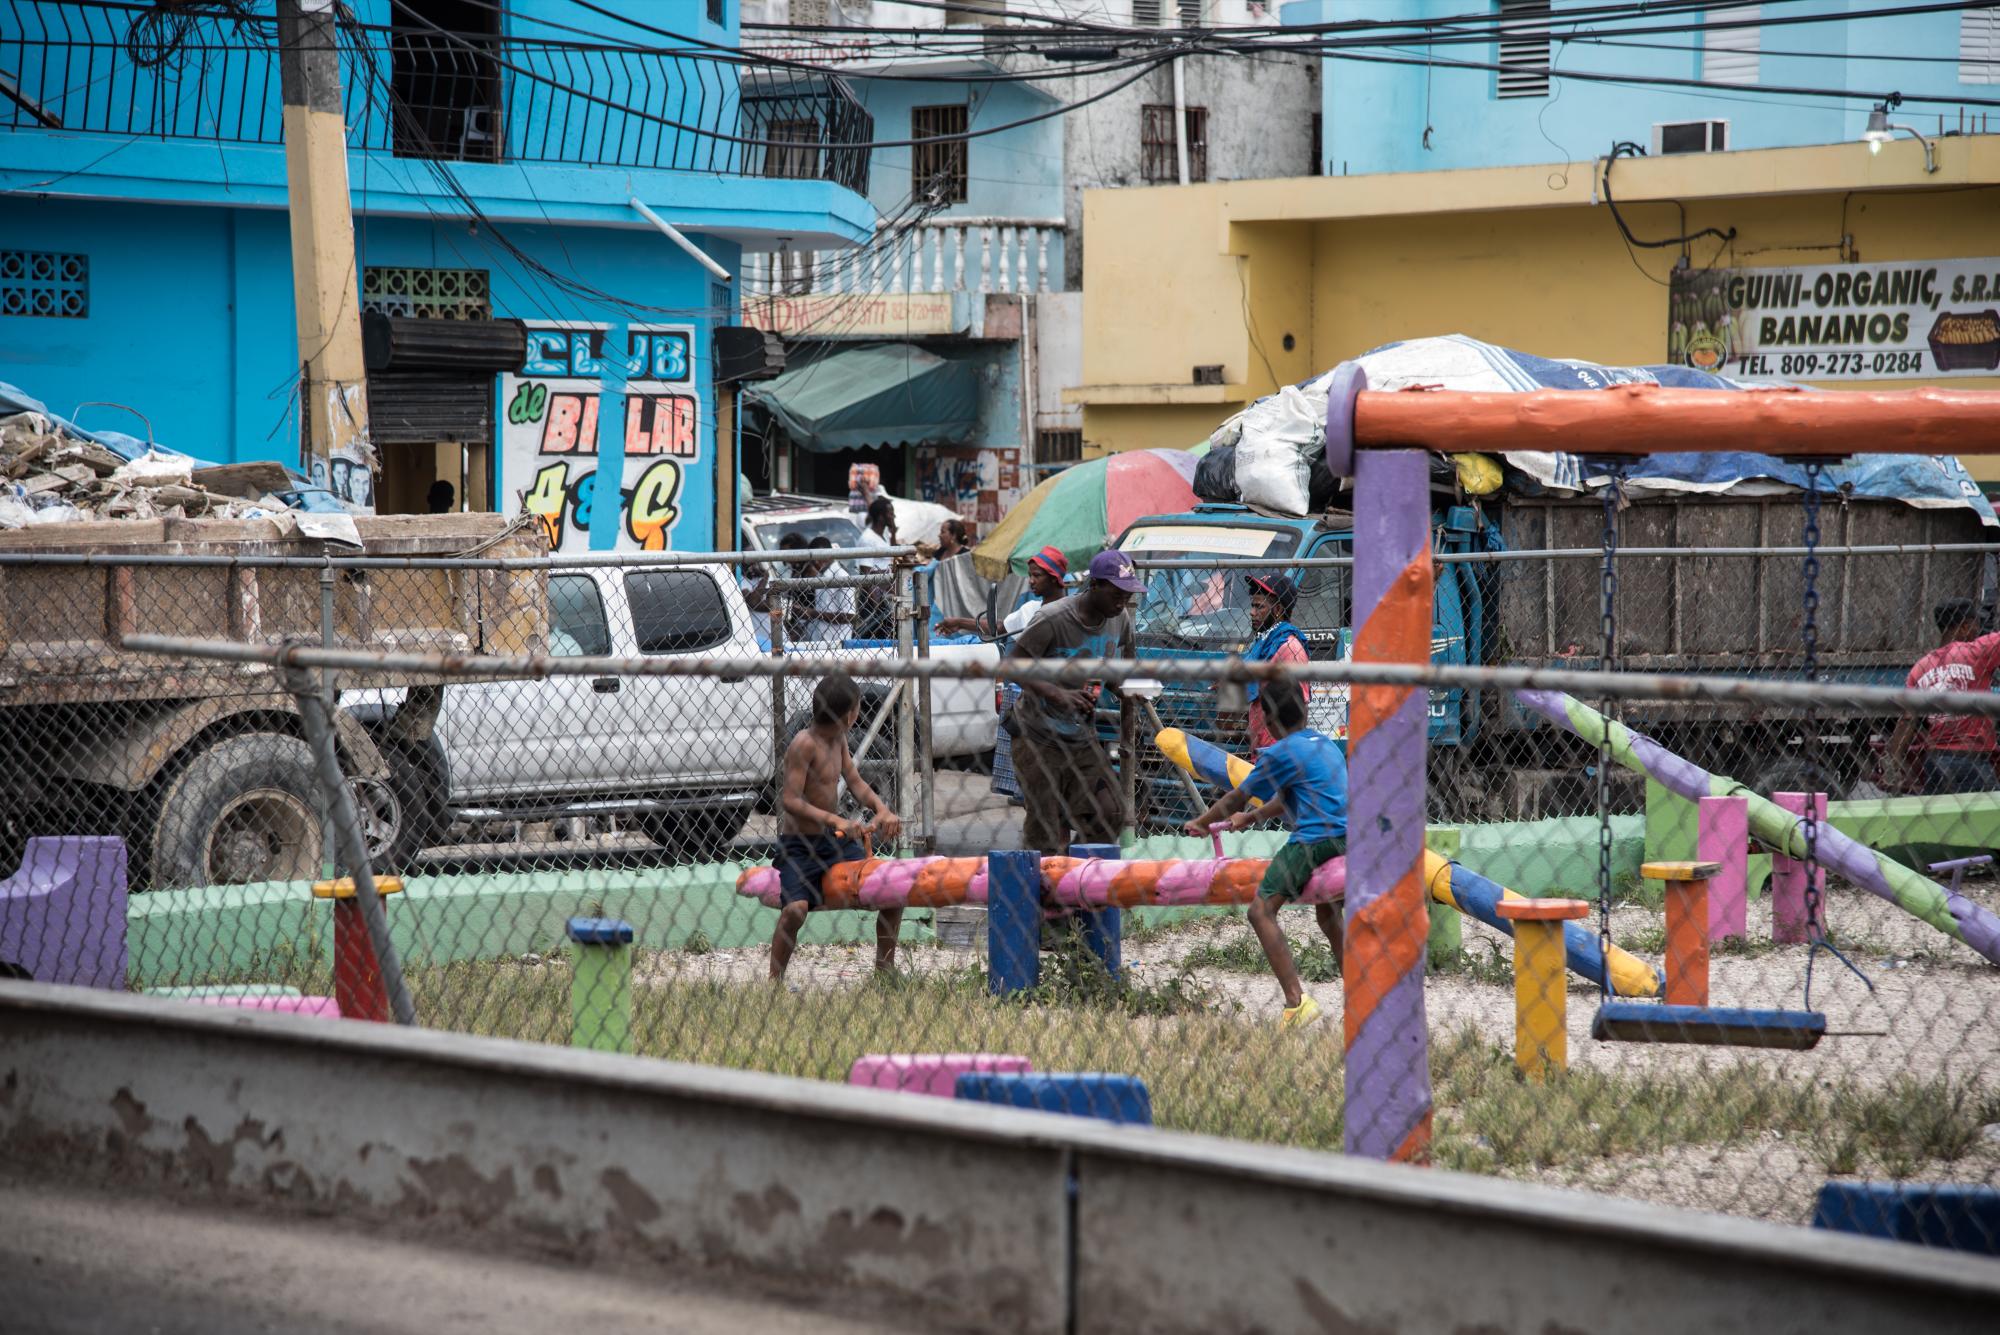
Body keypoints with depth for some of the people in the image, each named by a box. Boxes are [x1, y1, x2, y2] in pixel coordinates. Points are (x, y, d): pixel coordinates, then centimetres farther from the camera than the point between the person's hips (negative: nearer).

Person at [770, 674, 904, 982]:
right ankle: (775, 983, -18)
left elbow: (855, 782, 11)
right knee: (795, 908, -30)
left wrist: (882, 810, -8)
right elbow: (791, 800, -24)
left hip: (836, 841, 8)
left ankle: (885, 968, 19)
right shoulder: (804, 744, -19)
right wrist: (835, 820, -34)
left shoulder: (838, 740, 5)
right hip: (798, 846, -8)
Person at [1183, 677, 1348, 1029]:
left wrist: (1201, 823, 25)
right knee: (1328, 914, 30)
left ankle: (1296, 1001, -26)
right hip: (1347, 838, 9)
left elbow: (1235, 800, 7)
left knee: (1262, 910, -11)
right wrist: (1253, 817, 46)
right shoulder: (1327, 744, 21)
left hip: (1315, 839, -9)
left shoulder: (1281, 752, -2)